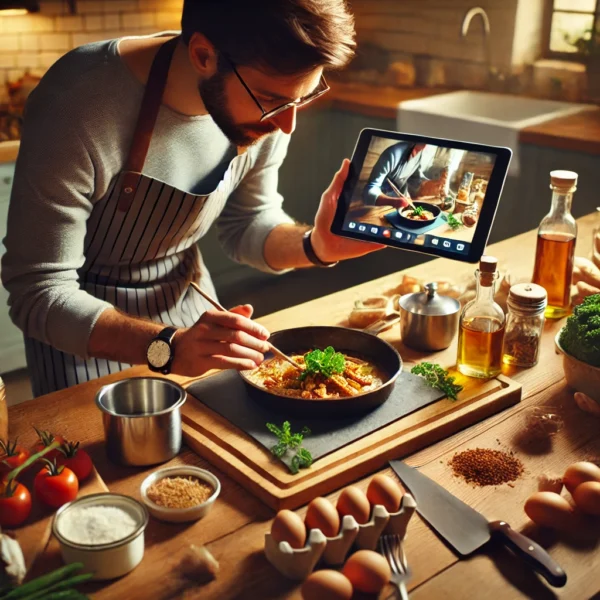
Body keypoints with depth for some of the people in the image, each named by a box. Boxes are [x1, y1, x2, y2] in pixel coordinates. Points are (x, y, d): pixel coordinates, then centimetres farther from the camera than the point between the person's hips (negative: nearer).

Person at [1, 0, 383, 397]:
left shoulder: (266, 99, -17)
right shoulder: (77, 105, -33)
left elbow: (246, 226, -1)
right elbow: (38, 293, -27)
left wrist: (315, 246, -21)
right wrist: (165, 346, -41)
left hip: (187, 300, 5)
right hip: (84, 322, -4)